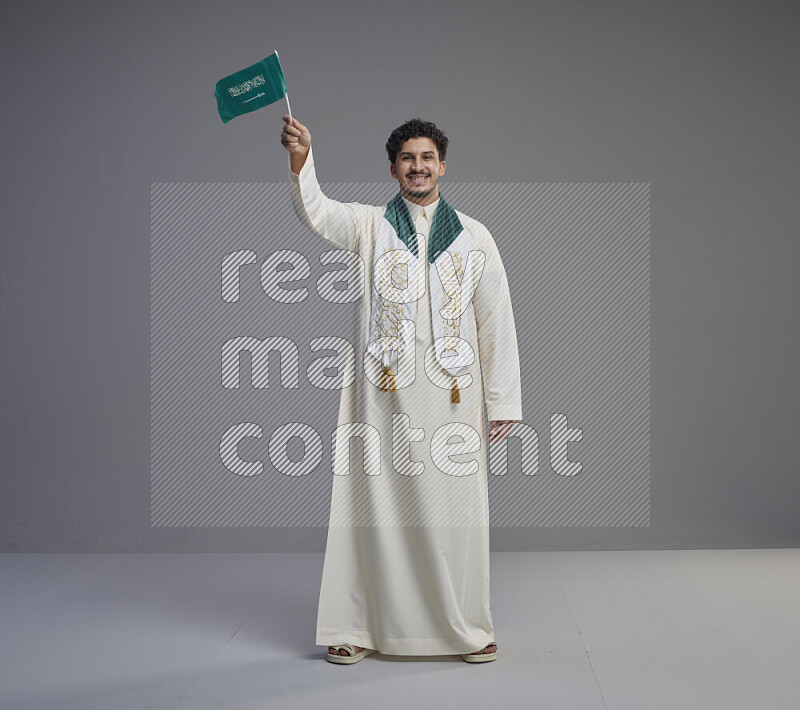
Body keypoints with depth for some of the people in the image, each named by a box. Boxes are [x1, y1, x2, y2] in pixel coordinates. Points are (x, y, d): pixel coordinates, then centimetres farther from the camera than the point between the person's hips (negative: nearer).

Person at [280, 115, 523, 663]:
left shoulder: (475, 237, 11)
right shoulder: (370, 225, 9)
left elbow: (496, 321, 8)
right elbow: (317, 214, -11)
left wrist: (505, 402, 3)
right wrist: (300, 161, -30)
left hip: (451, 396, 1)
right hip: (384, 394, -1)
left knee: (454, 511, 2)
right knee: (378, 506, 2)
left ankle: (465, 628, 17)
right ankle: (359, 628, 12)